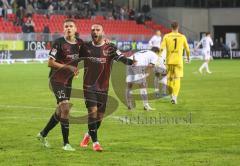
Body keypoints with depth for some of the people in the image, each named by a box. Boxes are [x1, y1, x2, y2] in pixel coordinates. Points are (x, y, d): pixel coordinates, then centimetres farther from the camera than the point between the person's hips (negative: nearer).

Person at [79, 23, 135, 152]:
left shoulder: (110, 48, -2)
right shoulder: (86, 48, 4)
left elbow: (121, 58, -17)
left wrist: (131, 62, -35)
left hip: (103, 87, 1)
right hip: (89, 85, -1)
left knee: (100, 115, 7)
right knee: (92, 111, -14)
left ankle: (89, 135, 34)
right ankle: (95, 142, -7)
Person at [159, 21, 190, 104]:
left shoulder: (166, 36, 1)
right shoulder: (182, 37, 2)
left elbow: (162, 48, -10)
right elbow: (187, 49, 10)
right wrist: (188, 57, 27)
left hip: (169, 60, 1)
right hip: (178, 61, -1)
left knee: (169, 79, 15)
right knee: (177, 79, -3)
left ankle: (172, 96, 24)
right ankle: (174, 96, -19)